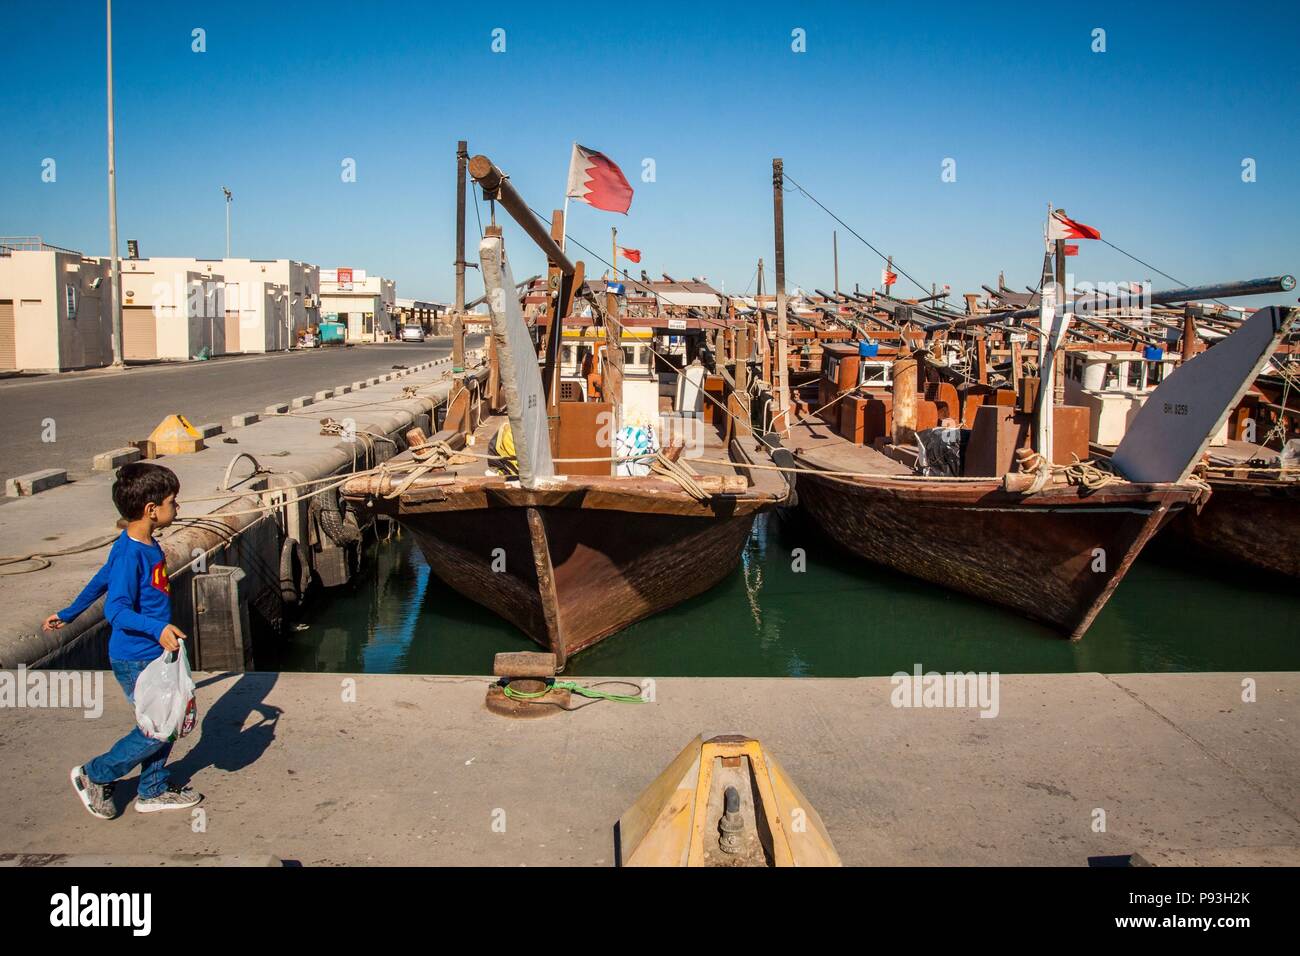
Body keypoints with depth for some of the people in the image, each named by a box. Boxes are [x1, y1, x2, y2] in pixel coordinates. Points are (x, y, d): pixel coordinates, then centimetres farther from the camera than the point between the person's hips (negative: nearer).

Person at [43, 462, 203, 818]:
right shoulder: (129, 554, -23)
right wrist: (157, 627, -43)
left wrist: (69, 613, 30)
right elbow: (116, 609, -30)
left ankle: (153, 791, 27)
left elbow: (102, 579, 18)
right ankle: (94, 776, 16)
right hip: (135, 659, -9)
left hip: (154, 654, 9)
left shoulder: (145, 545, 5)